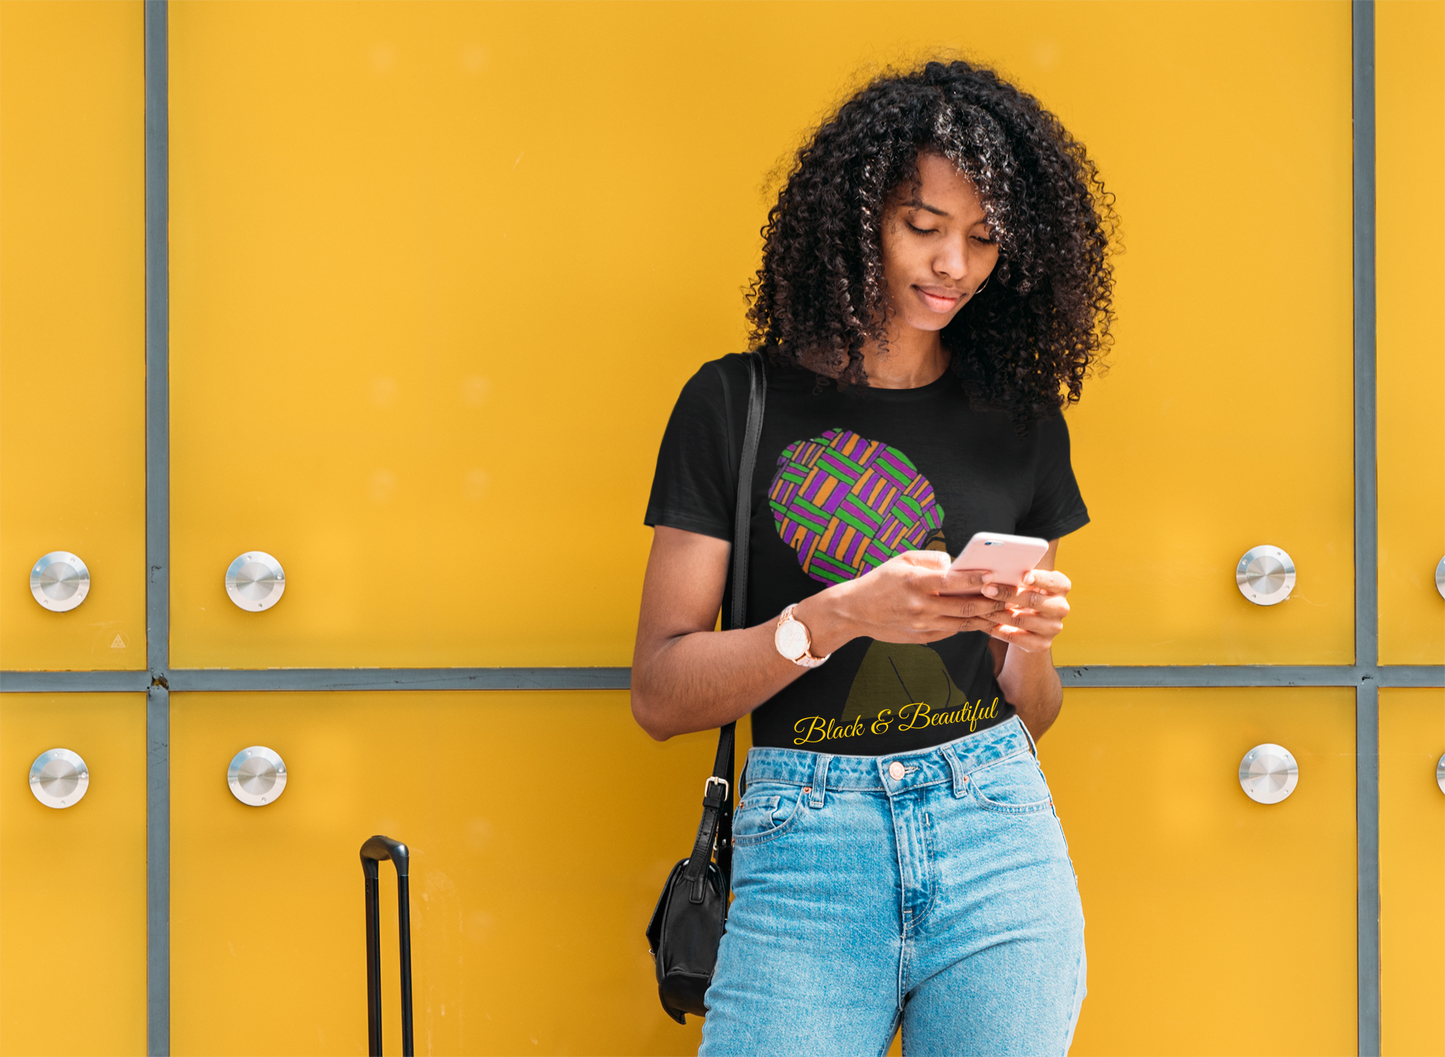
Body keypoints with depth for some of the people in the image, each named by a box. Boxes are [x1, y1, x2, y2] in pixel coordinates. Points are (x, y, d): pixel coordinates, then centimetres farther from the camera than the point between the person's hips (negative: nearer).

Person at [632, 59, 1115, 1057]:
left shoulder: (1024, 423, 10)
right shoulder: (737, 404, 1)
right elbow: (660, 694, -4)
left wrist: (1029, 643, -7)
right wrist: (834, 617, -18)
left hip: (998, 835, 3)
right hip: (804, 844, -2)